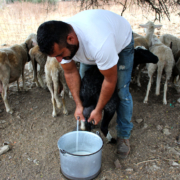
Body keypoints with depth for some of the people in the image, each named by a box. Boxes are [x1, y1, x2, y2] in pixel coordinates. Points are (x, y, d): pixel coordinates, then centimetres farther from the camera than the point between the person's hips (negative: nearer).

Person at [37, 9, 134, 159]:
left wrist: (98, 110, -21)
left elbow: (110, 81, -34)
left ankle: (124, 135, 7)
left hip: (122, 41, -5)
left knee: (121, 90, -12)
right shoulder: (58, 42, -28)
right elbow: (70, 72, -14)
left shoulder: (99, 44, -49)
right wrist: (79, 104, -15)